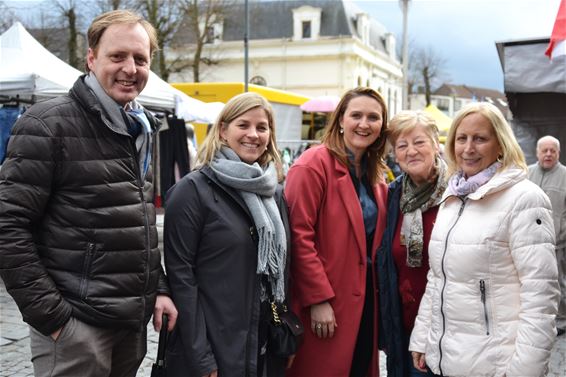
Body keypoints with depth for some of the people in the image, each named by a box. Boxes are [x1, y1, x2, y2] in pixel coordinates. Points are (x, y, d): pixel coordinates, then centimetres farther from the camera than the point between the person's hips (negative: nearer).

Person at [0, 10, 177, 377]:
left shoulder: (141, 130, 11)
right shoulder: (49, 125, -12)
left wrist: (158, 288, 10)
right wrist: (50, 314, -16)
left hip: (134, 322, 7)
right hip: (76, 324, -7)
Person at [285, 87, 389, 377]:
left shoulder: (375, 174, 12)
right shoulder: (314, 164, -13)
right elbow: (300, 237, -18)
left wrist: (378, 291, 12)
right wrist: (318, 299, -19)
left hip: (364, 296, 8)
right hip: (323, 304, -7)